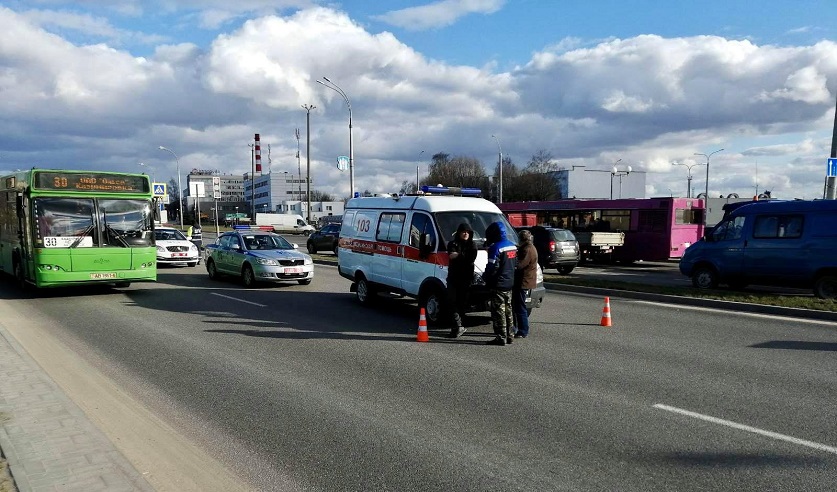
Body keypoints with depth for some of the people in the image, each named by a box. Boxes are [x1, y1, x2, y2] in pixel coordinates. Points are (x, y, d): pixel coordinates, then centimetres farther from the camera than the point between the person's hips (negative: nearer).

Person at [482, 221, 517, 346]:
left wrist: (485, 277, -3)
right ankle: (509, 336, 22)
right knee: (508, 310, 16)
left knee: (499, 312, -4)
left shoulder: (496, 248, -18)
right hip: (510, 283, 9)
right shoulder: (512, 246, 11)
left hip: (498, 285, -9)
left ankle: (501, 338, -3)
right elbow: (515, 264, 17)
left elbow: (492, 268, -19)